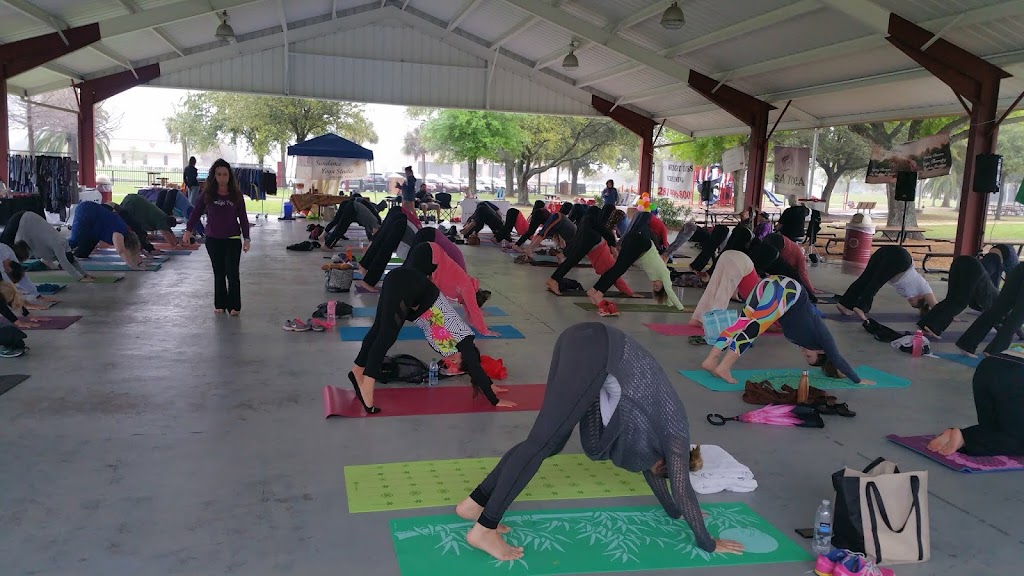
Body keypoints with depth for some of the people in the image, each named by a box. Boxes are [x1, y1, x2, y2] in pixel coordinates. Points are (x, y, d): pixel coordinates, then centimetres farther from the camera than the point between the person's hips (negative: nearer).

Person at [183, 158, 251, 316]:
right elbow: (197, 212, 4)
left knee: (232, 273, -4)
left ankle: (234, 306, 4)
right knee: (219, 274, 10)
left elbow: (243, 217, -2)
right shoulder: (208, 194, -1)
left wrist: (246, 238, -5)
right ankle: (220, 305, 19)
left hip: (233, 239, -1)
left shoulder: (236, 195, -3)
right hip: (213, 239, 2)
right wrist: (188, 230, -3)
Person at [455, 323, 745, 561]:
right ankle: (484, 528, -10)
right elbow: (682, 490, 12)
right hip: (596, 351, -8)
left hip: (582, 340, 8)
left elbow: (649, 464, 42)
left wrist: (675, 511, 52)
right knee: (541, 442, -10)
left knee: (553, 442, 9)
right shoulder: (674, 431, 11)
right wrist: (707, 543, 22)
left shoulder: (660, 427, 30)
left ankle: (476, 503, 11)